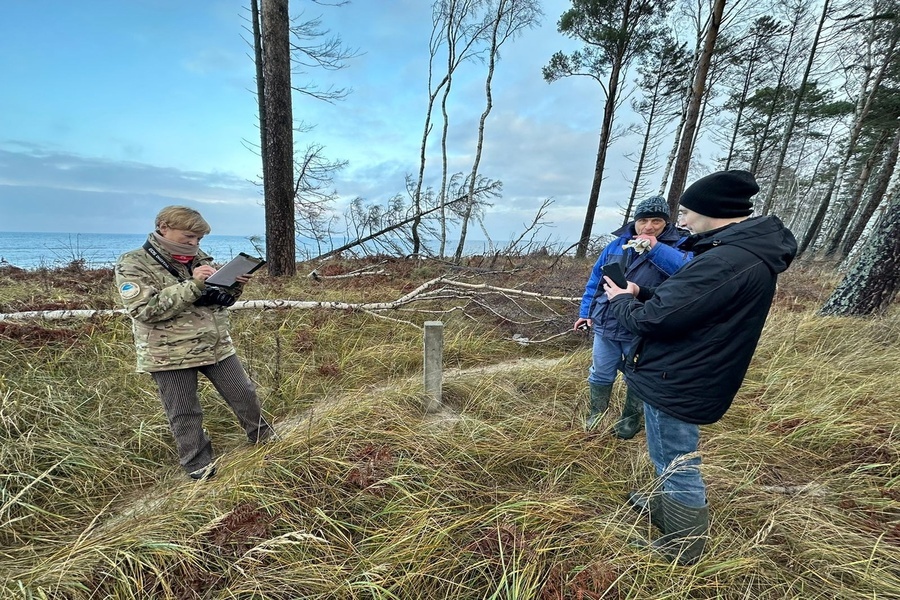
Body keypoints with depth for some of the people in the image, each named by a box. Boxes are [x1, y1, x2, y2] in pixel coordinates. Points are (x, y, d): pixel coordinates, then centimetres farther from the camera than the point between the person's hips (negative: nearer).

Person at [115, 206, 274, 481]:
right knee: (184, 414, 11)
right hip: (170, 355, -4)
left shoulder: (199, 259, 7)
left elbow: (220, 300, 12)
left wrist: (235, 286, -10)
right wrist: (193, 286, -27)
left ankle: (265, 440, 33)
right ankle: (198, 466, 31)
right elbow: (145, 310, -21)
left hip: (216, 346, 5)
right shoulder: (133, 264, -9)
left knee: (244, 395, 12)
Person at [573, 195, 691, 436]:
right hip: (605, 325, 3)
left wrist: (655, 248, -33)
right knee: (600, 374, 16)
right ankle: (596, 414, 37)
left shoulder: (678, 246, -6)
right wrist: (586, 311, 7)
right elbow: (595, 280, 9)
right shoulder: (616, 245, 4)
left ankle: (630, 420, 39)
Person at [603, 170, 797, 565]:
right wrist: (639, 294, 2)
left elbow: (654, 319, -28)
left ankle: (684, 547, 31)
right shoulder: (746, 251, 7)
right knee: (673, 458, 27)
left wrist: (620, 301, -9)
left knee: (677, 465, 10)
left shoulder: (728, 261, -28)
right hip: (686, 376, 10)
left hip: (676, 382, -10)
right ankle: (666, 508, 49)